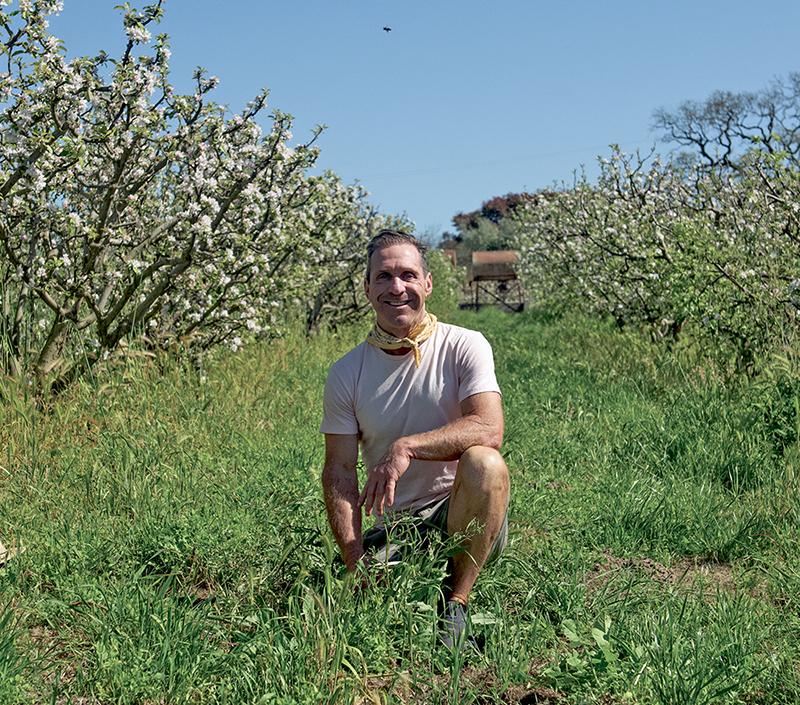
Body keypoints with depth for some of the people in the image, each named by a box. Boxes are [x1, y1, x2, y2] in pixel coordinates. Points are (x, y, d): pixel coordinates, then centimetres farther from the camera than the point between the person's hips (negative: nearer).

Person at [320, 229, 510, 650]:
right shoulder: (346, 374, 1)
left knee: (484, 463, -34)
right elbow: (339, 472, -1)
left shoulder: (464, 347, -5)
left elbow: (488, 430, -20)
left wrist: (406, 447, -30)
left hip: (465, 517, -1)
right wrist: (356, 563, -13)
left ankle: (456, 604, -17)